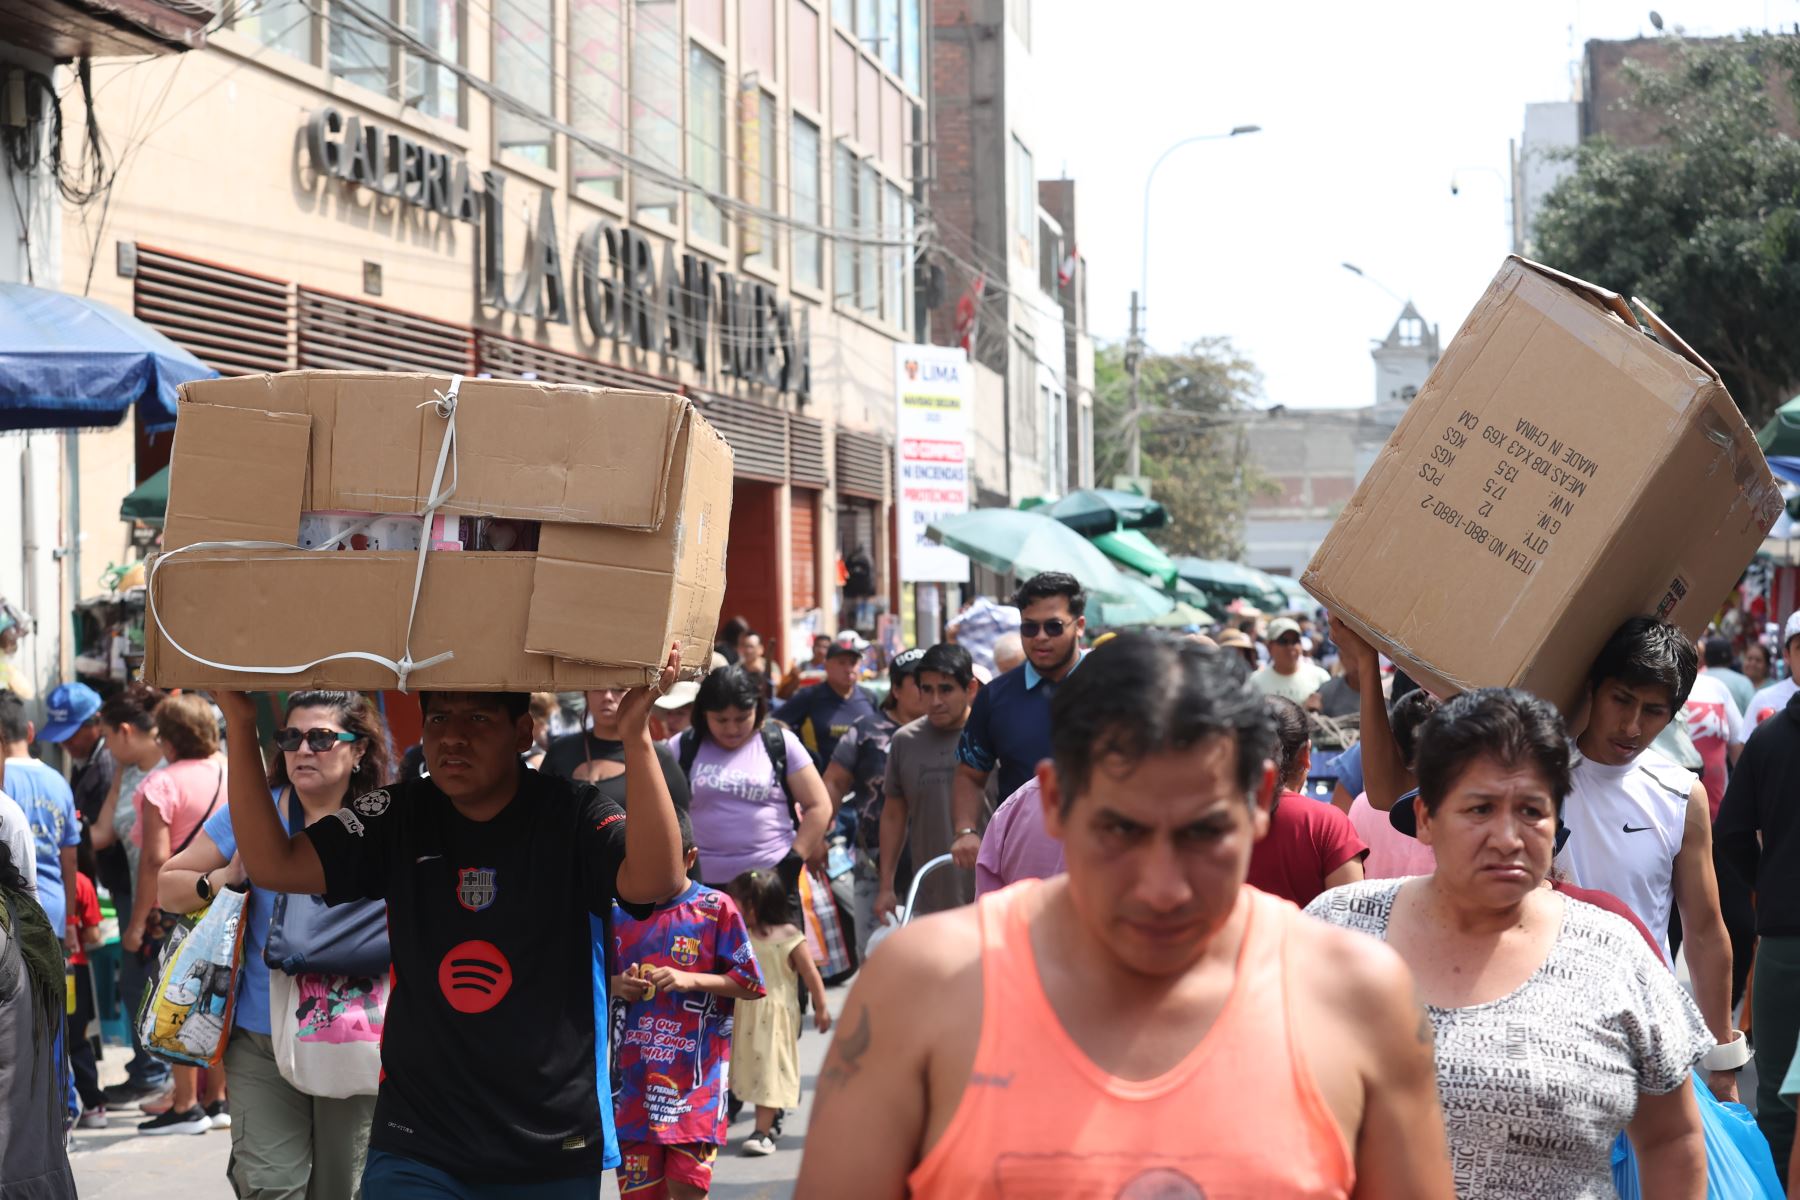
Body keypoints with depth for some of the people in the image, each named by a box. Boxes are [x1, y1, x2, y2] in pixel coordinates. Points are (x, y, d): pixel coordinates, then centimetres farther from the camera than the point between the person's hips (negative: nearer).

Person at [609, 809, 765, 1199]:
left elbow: (749, 984, -2)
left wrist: (691, 980, -15)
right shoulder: (620, 911, 8)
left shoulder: (715, 909, -3)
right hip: (634, 1073, 4)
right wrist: (617, 985, -3)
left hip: (694, 1073, -4)